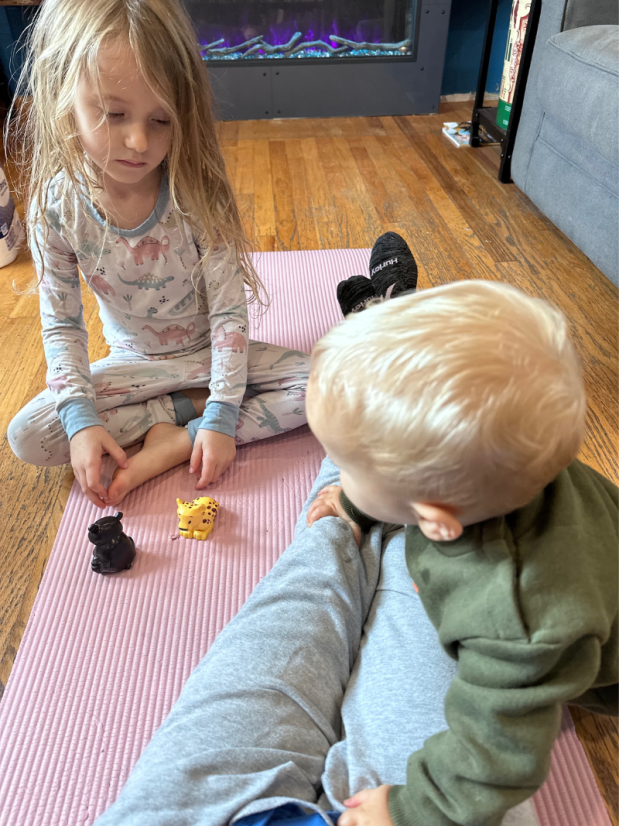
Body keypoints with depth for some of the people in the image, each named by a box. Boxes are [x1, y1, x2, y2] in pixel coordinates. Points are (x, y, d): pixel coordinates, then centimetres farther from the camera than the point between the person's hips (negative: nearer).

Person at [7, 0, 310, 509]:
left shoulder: (198, 193, -22)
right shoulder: (56, 205, -17)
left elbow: (229, 311, -19)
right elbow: (61, 325, -8)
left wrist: (221, 415, -25)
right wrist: (81, 418, -19)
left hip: (211, 351, -1)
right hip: (135, 363, 1)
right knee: (26, 435, -15)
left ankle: (175, 444, -18)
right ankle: (177, 410, -10)